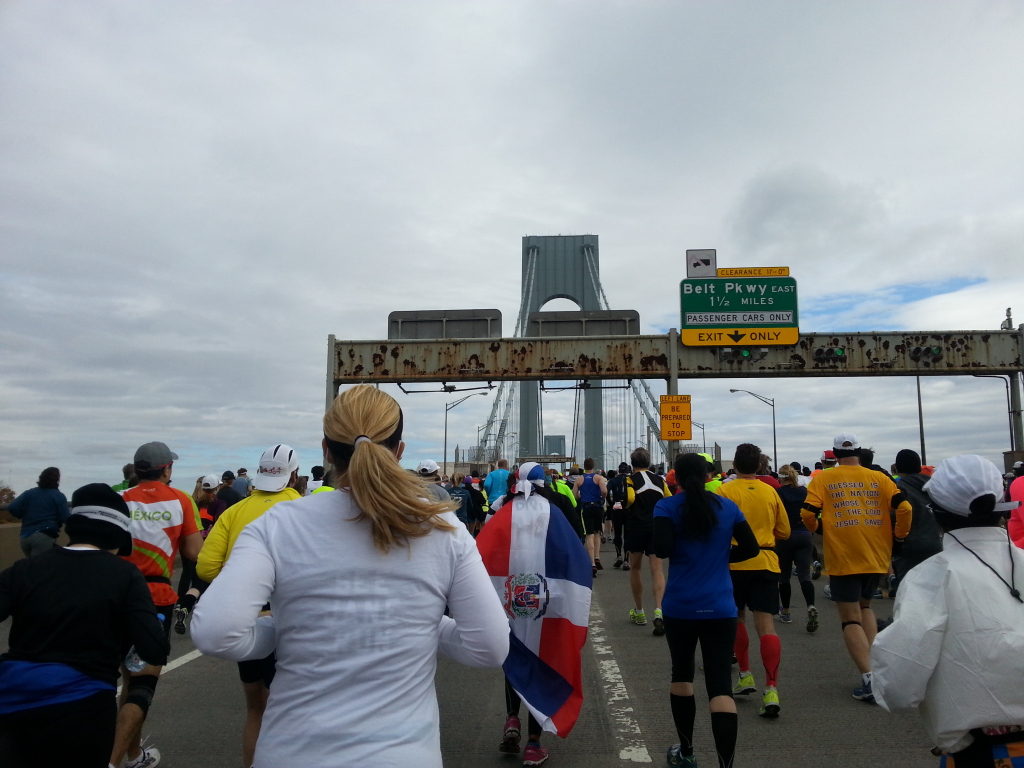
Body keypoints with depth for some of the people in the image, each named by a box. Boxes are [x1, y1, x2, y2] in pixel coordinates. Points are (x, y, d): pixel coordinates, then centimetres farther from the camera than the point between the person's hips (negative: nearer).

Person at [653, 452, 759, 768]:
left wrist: (683, 550, 4)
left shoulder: (667, 507, -6)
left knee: (682, 674, 18)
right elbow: (751, 548, 6)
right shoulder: (728, 506, 4)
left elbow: (662, 549, -18)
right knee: (720, 684, -1)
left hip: (680, 607, -1)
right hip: (720, 608, 1)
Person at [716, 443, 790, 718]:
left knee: (737, 619, 19)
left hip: (736, 563, -2)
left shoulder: (726, 491, -6)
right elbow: (784, 532, 12)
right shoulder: (771, 492, 4)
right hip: (767, 562, 2)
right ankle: (771, 690, -12)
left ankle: (745, 675, 25)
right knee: (766, 625, -2)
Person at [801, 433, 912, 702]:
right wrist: (899, 535, 10)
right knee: (864, 606, 25)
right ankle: (874, 663, 17)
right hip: (876, 557, 4)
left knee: (851, 618, 5)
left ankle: (869, 678, -5)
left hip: (843, 559, -3)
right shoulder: (878, 478, 4)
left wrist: (816, 529, 9)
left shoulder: (823, 479, -3)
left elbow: (807, 513, -12)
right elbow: (904, 508, -5)